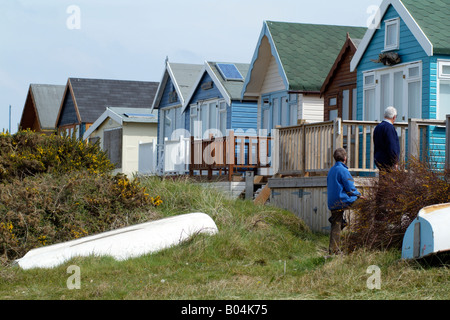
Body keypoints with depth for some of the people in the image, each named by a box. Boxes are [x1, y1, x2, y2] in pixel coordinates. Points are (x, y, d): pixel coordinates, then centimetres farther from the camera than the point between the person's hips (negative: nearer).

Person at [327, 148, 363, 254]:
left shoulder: (331, 170, 17)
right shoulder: (343, 170, -11)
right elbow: (350, 188, -13)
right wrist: (359, 195, 7)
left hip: (332, 204, 9)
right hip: (342, 202, -9)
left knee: (335, 225, 13)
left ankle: (333, 249, 11)